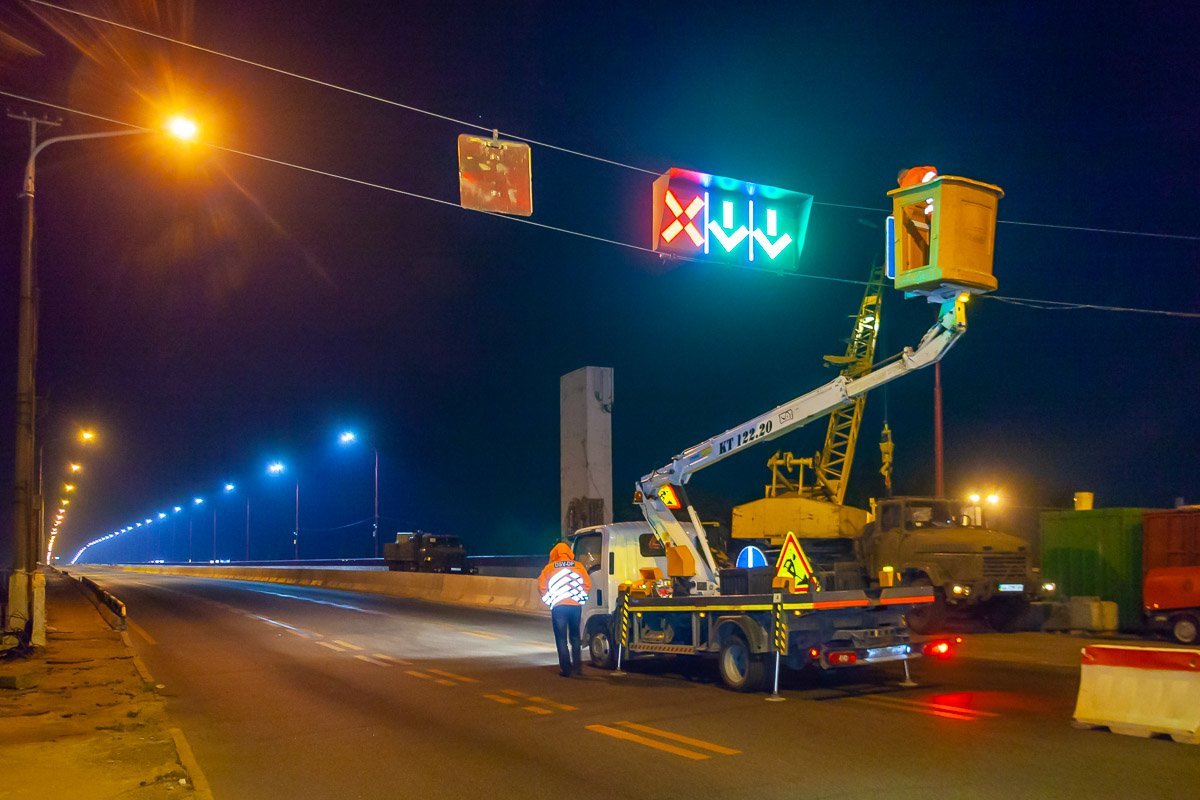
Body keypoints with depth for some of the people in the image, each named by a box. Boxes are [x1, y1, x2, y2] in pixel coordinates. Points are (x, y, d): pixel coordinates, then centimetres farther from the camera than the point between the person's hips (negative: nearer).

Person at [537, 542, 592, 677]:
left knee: (561, 638, 5)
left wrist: (549, 600, 14)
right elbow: (587, 584, 4)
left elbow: (541, 586, 1)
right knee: (575, 637, 18)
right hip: (575, 606, 2)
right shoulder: (578, 566, 7)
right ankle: (577, 666, 17)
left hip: (558, 607, -2)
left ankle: (565, 669, 2)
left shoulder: (549, 567, 4)